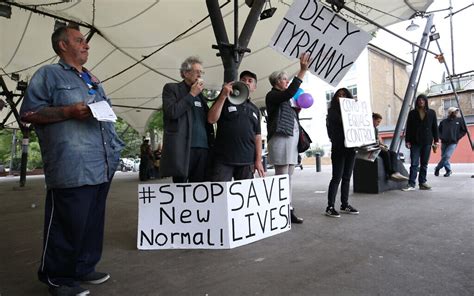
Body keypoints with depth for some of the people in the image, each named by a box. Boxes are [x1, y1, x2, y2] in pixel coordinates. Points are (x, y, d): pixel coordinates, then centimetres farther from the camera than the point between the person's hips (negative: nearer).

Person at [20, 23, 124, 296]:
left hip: (102, 165, 7)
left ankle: (84, 269, 27)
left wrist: (116, 146, 14)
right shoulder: (49, 74, 3)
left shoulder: (93, 80, 24)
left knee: (93, 222, 12)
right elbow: (29, 113, -4)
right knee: (68, 224, -2)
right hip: (72, 168, -7)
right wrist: (68, 111, -17)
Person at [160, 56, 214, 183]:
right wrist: (192, 94, -3)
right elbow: (172, 112, -11)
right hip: (182, 148, -5)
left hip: (203, 148, 5)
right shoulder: (171, 88, 7)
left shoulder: (199, 93, 24)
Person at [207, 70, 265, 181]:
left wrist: (258, 160, 5)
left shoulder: (255, 109, 18)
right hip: (223, 159, -3)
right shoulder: (226, 100, 9)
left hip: (247, 161, 4)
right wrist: (223, 96, -11)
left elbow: (257, 136, 14)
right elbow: (211, 119, -6)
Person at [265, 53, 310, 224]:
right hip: (280, 139, -9)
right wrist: (302, 71, -22)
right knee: (282, 178, -9)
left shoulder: (285, 100, 25)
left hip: (291, 140, 9)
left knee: (288, 178, 8)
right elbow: (289, 93, -22)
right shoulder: (272, 96, -2)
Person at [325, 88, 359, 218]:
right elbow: (332, 129, -8)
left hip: (350, 148, 5)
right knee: (337, 177, -7)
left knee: (347, 177, 9)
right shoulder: (332, 111, 3)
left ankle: (345, 204, 17)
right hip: (338, 148, -5)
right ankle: (330, 207, -2)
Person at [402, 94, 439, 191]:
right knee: (414, 164, -6)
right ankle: (411, 184, -5)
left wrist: (436, 141, 3)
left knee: (424, 164, 6)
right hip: (415, 142, -2)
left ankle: (422, 183, 14)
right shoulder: (412, 113, 5)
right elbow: (408, 128, 4)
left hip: (427, 142, 2)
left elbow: (435, 128, 9)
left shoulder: (431, 113, 8)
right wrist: (407, 141, -3)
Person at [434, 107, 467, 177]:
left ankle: (437, 168, 2)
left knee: (446, 156, -13)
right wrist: (441, 137, 1)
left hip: (453, 143, -2)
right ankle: (448, 170, 19)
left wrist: (457, 137, 0)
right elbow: (438, 130, 15)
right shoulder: (444, 121, 5)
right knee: (443, 157, 4)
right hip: (444, 142, 2)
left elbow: (464, 130, 11)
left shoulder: (459, 121, 4)